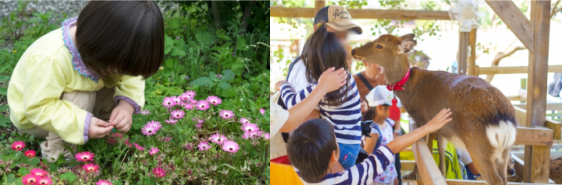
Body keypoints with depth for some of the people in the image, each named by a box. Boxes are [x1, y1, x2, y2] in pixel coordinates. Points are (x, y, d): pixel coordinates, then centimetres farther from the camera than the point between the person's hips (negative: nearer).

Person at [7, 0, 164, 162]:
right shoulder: (49, 60, -41)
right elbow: (38, 107, -34)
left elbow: (129, 75, -13)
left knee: (115, 90, -15)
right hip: (34, 117, -6)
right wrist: (81, 125, -40)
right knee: (81, 98, -32)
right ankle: (55, 148, -14)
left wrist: (127, 105, -31)